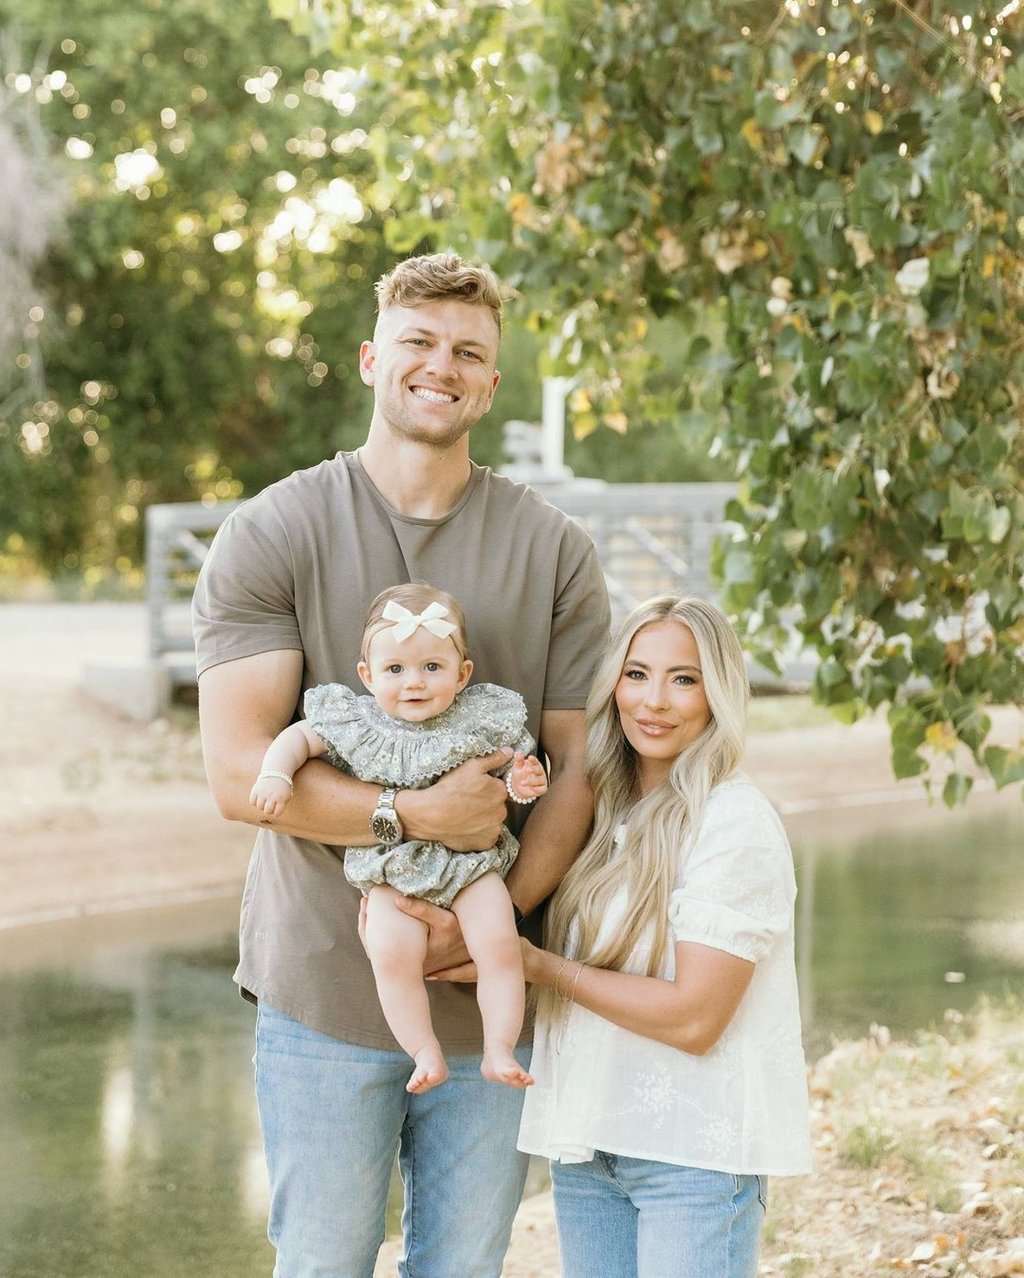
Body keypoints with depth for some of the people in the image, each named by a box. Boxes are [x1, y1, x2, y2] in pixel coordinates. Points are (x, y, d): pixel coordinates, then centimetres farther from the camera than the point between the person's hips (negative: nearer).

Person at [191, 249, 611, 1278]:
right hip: (324, 991, -2)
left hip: (491, 999, 2)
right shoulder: (270, 536, -2)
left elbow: (578, 767, 2)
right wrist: (412, 814, -20)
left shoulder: (556, 553, 5)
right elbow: (239, 773, -10)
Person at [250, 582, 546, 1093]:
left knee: (499, 945, -18)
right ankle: (426, 1054, -10)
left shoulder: (485, 720, 0)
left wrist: (520, 784, -12)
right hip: (391, 871, 0)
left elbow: (505, 778, 11)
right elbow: (299, 738, 10)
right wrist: (275, 773, -9)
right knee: (391, 954, -21)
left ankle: (499, 1050, -6)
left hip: (471, 863, 0)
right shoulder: (353, 722, -1)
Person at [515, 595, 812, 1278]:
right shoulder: (603, 815, 9)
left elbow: (694, 1018, -18)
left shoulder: (736, 823, -13)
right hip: (588, 1139, 6)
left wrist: (539, 966, -14)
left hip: (696, 1148, -6)